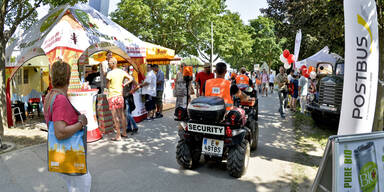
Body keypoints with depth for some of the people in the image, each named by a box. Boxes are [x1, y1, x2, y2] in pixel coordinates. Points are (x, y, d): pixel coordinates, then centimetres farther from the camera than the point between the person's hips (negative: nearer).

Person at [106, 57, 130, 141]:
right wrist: (123, 84, 5)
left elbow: (107, 86, -9)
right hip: (120, 95, 6)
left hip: (112, 96, -6)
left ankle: (118, 136, 1)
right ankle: (124, 133, 23)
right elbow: (131, 78, 7)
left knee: (115, 117, -3)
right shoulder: (122, 72, 5)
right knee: (122, 115, 14)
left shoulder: (110, 73, -12)